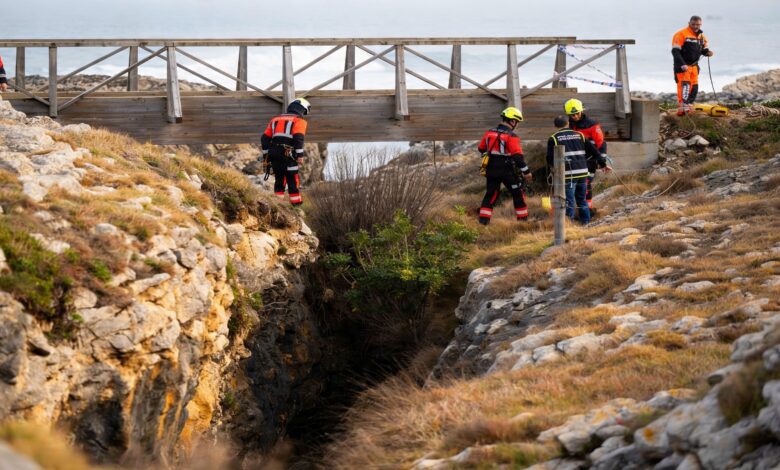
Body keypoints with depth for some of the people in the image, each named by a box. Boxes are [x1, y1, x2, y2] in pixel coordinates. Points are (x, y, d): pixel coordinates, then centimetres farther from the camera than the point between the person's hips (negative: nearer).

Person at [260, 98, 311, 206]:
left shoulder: (276, 119, 24)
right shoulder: (299, 120, 4)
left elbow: (265, 138, 19)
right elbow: (298, 138, -13)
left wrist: (265, 156, 21)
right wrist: (300, 155, -14)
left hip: (273, 154, 6)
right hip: (288, 154, -6)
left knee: (279, 179, 14)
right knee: (293, 180, 0)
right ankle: (296, 202, -1)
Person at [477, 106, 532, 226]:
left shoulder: (489, 133, 3)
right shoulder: (511, 136, -15)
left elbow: (481, 149, 14)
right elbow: (518, 156, -20)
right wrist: (526, 172, -14)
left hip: (491, 170, 5)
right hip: (506, 171, -5)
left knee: (490, 194, 10)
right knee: (518, 194, 9)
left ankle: (483, 219, 1)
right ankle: (523, 219, 13)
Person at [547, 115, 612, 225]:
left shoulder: (553, 139, 1)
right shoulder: (579, 135, 14)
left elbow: (550, 158, -1)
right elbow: (593, 150, 15)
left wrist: (553, 166, 21)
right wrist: (603, 164, 23)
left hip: (568, 174, -4)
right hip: (582, 172, 4)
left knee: (569, 200, -2)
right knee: (581, 198, 17)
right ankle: (585, 221, 21)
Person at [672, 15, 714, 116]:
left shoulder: (701, 36, 11)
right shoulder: (681, 34, -13)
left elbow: (704, 49, 21)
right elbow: (675, 51, -17)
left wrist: (708, 52, -5)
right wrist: (682, 64, -26)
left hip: (694, 66, 8)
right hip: (682, 66, -8)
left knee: (694, 87, 10)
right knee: (684, 85, -18)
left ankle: (688, 106, 23)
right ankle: (682, 108, -24)